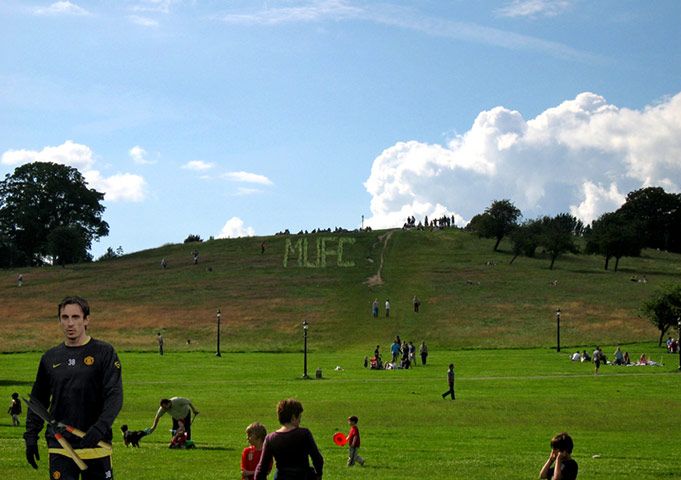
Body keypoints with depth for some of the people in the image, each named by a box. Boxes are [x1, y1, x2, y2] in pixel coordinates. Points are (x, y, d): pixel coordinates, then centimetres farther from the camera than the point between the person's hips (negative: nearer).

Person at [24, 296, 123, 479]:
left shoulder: (104, 352, 0)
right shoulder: (50, 357, 11)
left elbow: (114, 395, -9)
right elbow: (38, 400, 19)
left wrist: (100, 428, -23)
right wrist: (31, 436, 11)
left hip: (95, 445, -2)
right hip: (59, 448, 2)